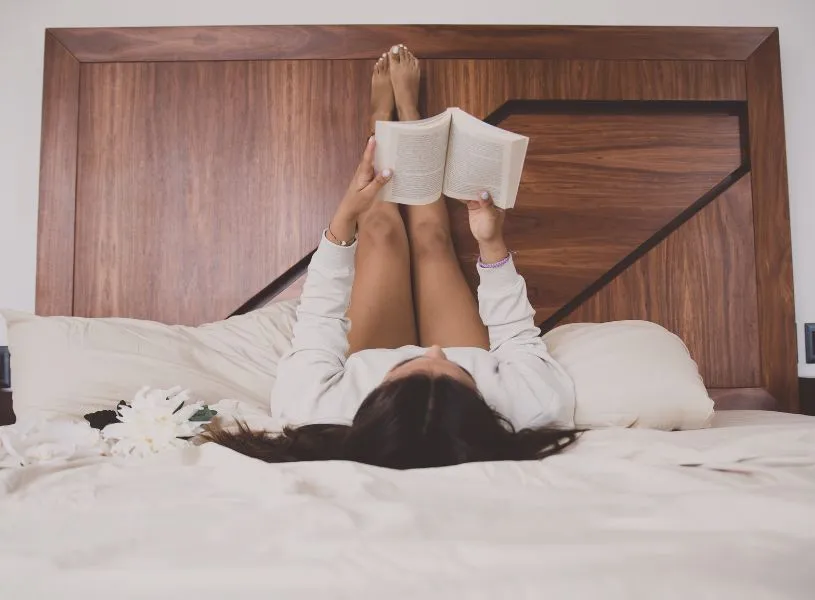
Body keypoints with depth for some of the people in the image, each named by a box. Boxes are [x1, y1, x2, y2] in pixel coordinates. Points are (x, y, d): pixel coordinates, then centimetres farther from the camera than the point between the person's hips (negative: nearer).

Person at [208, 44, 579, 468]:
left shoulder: (325, 416, -44)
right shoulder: (538, 410, -43)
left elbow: (316, 326, -23)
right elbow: (520, 339, -19)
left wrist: (344, 218, -24)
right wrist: (493, 247, -24)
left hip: (368, 369, 0)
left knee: (381, 230, 4)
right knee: (430, 237, 7)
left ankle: (382, 116, 36)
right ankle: (407, 109, 35)